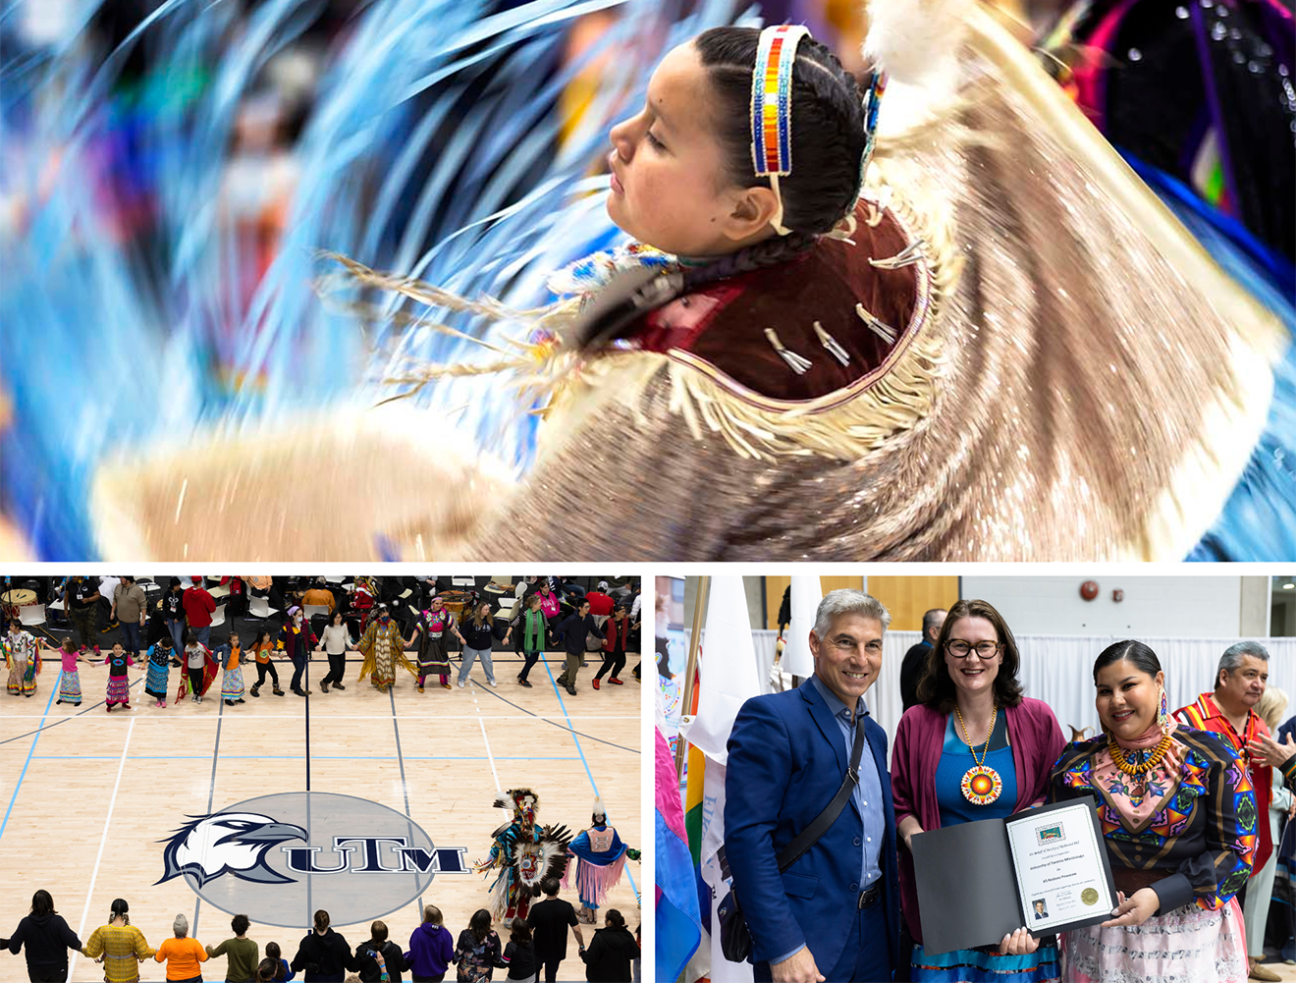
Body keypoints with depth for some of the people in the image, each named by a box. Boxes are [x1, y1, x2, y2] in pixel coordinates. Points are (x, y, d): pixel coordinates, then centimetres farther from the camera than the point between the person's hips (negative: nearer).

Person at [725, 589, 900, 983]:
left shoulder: (874, 735, 16)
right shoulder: (768, 718, -10)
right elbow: (746, 836, -17)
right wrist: (784, 948, -22)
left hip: (874, 936, 7)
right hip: (805, 942, -7)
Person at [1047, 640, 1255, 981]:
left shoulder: (1210, 758, -5)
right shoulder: (1076, 765, 4)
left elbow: (1236, 851, -8)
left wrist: (1160, 896, -18)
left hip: (1191, 935, -2)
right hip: (1099, 936, 2)